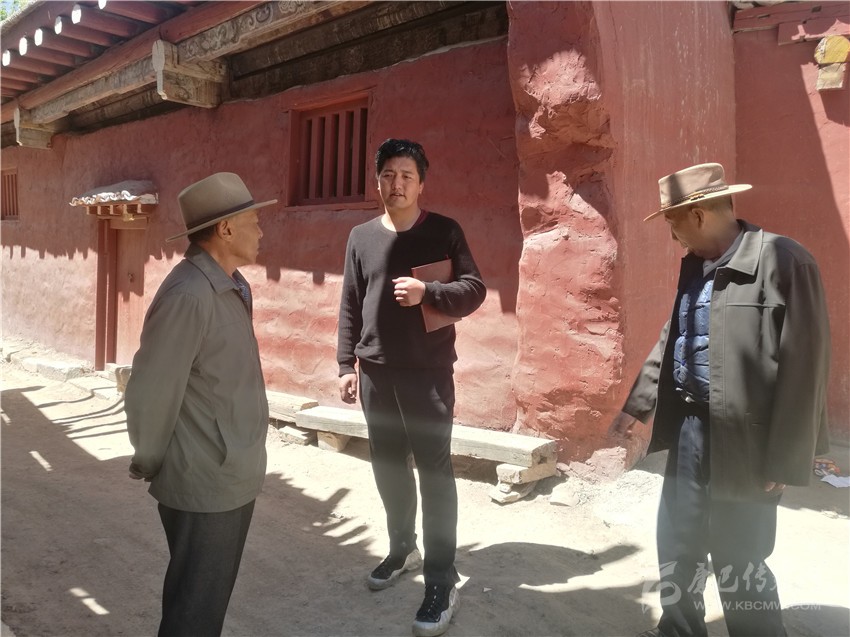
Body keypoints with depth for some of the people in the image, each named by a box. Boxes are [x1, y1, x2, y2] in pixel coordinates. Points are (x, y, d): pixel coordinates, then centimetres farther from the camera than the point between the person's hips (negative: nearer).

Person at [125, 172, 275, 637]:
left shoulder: (230, 286, 7)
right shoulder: (190, 296, -24)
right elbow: (149, 393, -22)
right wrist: (150, 465, -6)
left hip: (232, 476, 9)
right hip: (203, 483, -8)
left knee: (211, 593, 24)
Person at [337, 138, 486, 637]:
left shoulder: (444, 231, 0)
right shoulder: (362, 237, 9)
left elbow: (474, 289, -3)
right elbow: (350, 307, 10)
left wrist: (427, 293, -20)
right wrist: (346, 364, 5)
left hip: (428, 373, -4)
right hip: (375, 373, 4)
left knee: (435, 472, -2)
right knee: (389, 468, 14)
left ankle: (442, 581, 8)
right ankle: (403, 549, 35)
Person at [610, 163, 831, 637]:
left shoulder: (783, 261, -16)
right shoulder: (694, 265, 9)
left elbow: (804, 364, -17)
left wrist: (786, 459, -16)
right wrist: (637, 405, 17)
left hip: (743, 439, -8)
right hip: (689, 427, 8)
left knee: (738, 561, 6)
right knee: (677, 545, 19)